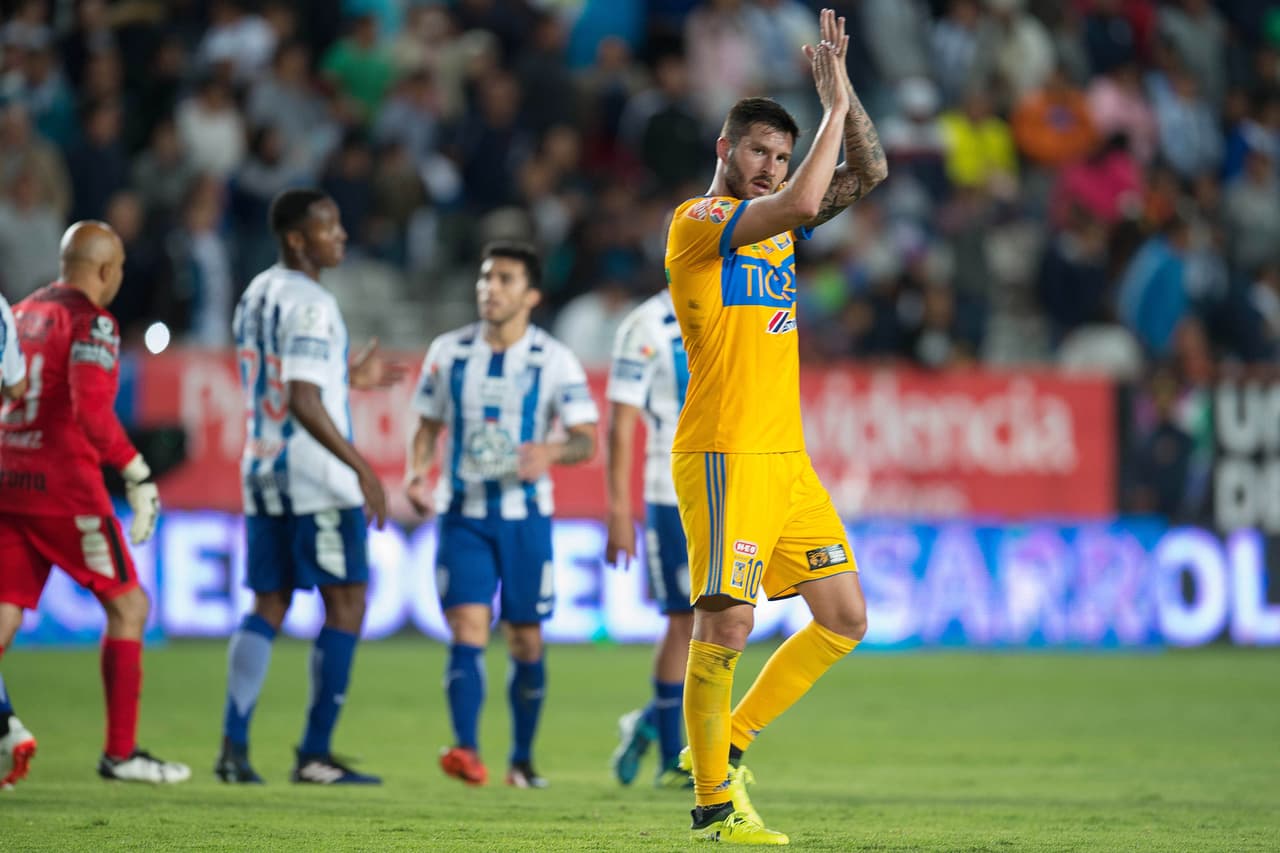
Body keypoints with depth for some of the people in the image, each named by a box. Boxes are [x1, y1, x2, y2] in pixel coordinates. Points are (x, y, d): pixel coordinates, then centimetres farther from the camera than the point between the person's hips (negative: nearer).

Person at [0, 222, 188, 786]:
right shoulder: (91, 322, -9)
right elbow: (91, 410, -21)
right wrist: (138, 475, -17)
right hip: (64, 488, -7)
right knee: (128, 607, 7)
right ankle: (120, 751, 7)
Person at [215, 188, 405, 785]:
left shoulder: (255, 295, 13)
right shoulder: (308, 304, -15)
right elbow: (303, 401, -22)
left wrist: (348, 379, 26)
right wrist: (361, 467, -22)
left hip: (262, 468, 8)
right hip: (316, 475, -8)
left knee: (268, 607, 11)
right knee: (345, 604, 0)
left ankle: (234, 746, 1)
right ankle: (315, 755, -2)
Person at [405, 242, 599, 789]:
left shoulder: (554, 360, -2)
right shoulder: (448, 352, 4)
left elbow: (585, 440, -4)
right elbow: (428, 427, 13)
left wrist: (551, 452, -26)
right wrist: (417, 474, -7)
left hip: (525, 516, 0)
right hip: (463, 514, 0)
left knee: (526, 641, 6)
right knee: (468, 630, -15)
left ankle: (522, 759, 20)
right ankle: (466, 751, -26)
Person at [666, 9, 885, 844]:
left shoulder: (771, 223, 17)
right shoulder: (697, 220, -7)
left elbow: (868, 173, 17)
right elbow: (798, 204, -23)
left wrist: (842, 90, 5)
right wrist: (835, 108, -13)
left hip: (787, 455, 8)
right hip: (725, 453, -8)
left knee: (844, 618, 6)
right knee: (728, 623, -12)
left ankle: (727, 742, 15)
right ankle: (714, 802, -2)